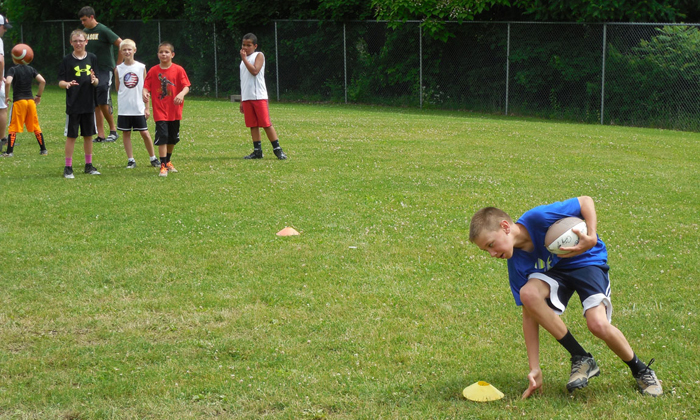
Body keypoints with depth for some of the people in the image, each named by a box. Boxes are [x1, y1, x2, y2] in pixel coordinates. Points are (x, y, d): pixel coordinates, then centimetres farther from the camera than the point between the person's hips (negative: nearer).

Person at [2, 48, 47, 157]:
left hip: (18, 100, -4)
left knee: (13, 127, 0)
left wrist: (7, 97, -10)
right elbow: (42, 81, 1)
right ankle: (43, 149, 13)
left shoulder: (13, 70, -6)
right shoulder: (31, 69, 7)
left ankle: (9, 151, -5)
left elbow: (8, 82, -22)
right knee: (35, 126, 11)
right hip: (30, 100, 4)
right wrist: (38, 96, 10)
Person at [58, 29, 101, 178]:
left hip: (89, 104, 3)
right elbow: (60, 81, -3)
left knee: (88, 135, 10)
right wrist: (67, 84, -24)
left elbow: (97, 82, 7)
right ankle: (68, 167, 7)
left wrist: (94, 80, -16)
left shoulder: (92, 58, 4)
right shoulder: (67, 60, -3)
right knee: (71, 136, 0)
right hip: (73, 105, -3)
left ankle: (89, 165, 21)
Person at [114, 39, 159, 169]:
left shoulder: (141, 67, 0)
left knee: (145, 133, 1)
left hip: (139, 108, -1)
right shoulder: (118, 69, 2)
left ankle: (153, 158, 14)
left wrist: (147, 107, 1)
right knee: (126, 133, 4)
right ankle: (131, 160, 13)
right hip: (124, 108, 1)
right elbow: (118, 88, 11)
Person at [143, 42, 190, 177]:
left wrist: (182, 94, -29)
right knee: (162, 138, -12)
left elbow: (186, 87, -8)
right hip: (160, 111, -2)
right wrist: (145, 93, -24)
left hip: (175, 111, 2)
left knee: (172, 138, 15)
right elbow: (146, 86, -2)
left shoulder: (178, 70, -2)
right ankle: (163, 166, -8)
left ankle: (168, 161, 35)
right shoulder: (153, 71, 0)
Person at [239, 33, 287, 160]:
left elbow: (255, 71, -18)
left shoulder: (259, 56, 0)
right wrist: (241, 101, 20)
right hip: (246, 97, 6)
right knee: (253, 125, 4)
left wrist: (244, 58, -12)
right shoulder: (244, 60, 20)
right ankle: (257, 151, 8)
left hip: (259, 96, -6)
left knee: (266, 124, -9)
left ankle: (278, 149, -5)